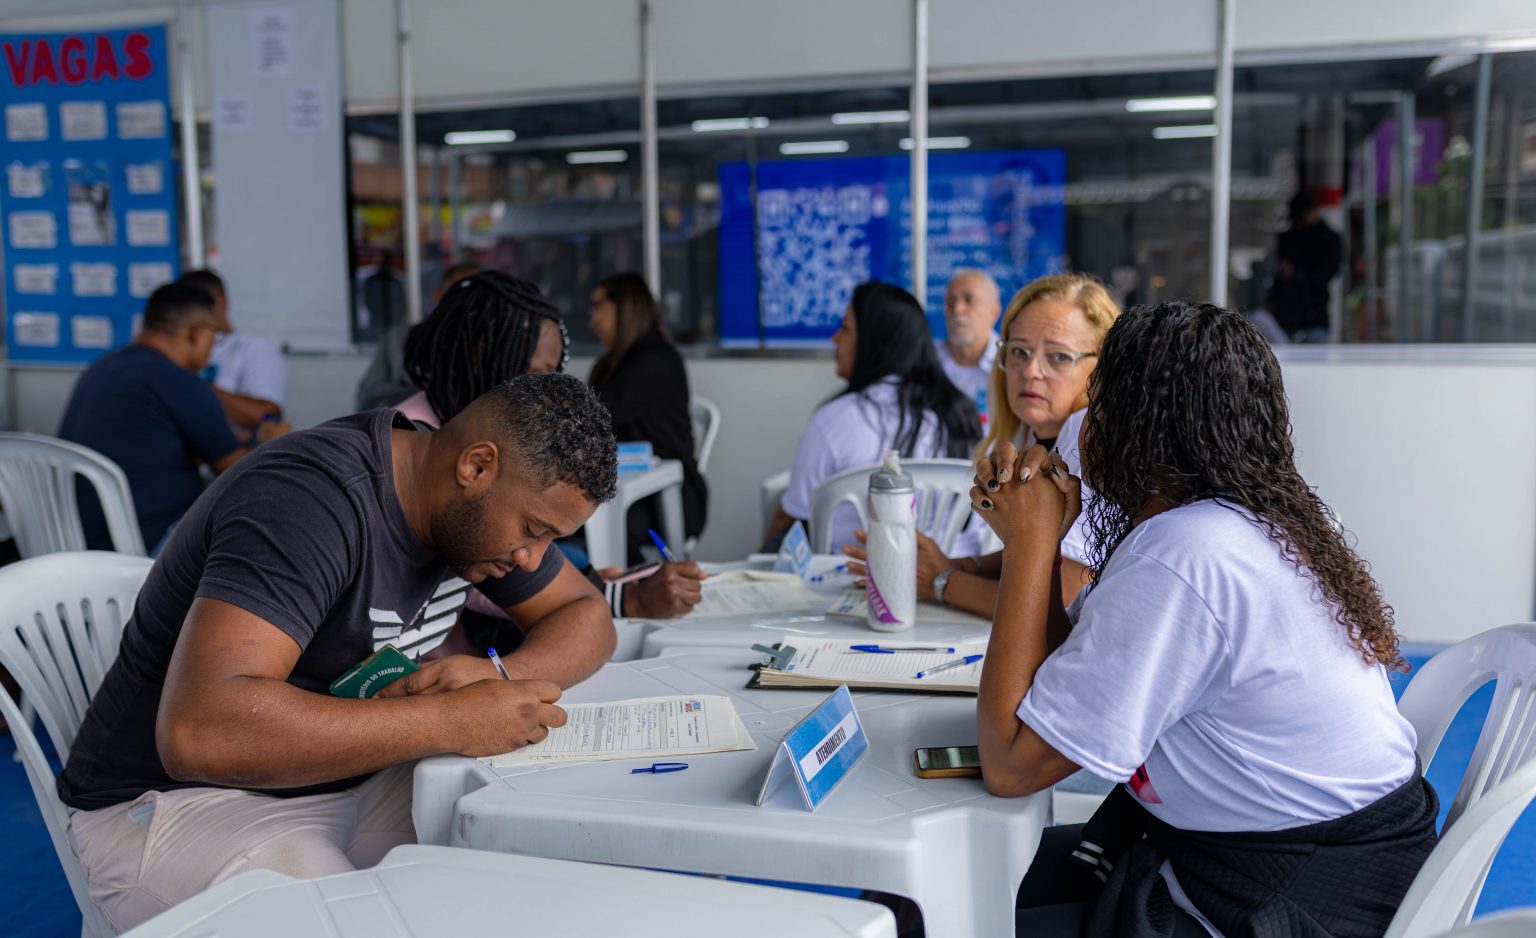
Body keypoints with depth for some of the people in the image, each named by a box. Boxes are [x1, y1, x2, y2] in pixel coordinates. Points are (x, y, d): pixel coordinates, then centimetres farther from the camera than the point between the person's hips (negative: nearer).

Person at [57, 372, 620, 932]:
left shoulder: (468, 504, -1)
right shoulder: (315, 499, -27)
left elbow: (588, 618, 7)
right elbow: (198, 729, -37)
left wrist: (502, 675, -16)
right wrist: (451, 721, -34)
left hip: (344, 776, 7)